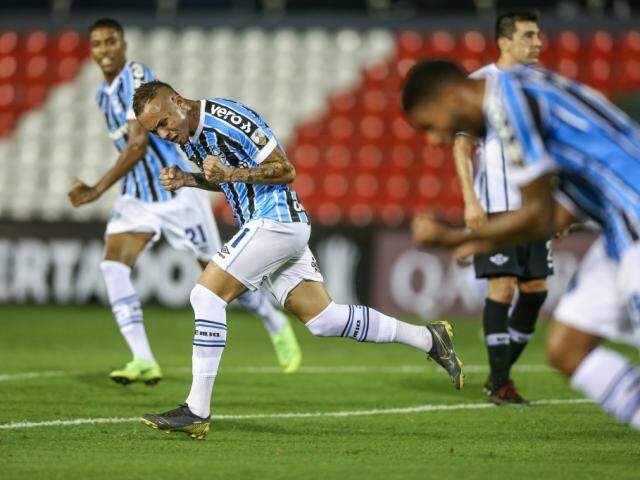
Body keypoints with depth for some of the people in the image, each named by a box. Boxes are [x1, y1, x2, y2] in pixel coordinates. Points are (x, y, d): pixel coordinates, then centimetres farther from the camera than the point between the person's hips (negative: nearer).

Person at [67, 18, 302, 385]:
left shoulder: (137, 77, -18)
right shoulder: (104, 94, 10)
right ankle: (144, 361, -21)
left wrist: (98, 190, -28)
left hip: (176, 190, -7)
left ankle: (277, 325, 31)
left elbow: (138, 143, -26)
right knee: (113, 265, -16)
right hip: (137, 197, 7)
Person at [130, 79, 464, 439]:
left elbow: (286, 170, -14)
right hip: (275, 226, 10)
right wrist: (188, 179, 8)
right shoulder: (188, 134, 12)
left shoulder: (227, 119, -17)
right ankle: (429, 338, 18)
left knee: (207, 295, -14)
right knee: (323, 319, 8)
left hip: (275, 219, -10)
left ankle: (197, 412, -13)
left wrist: (230, 173, -26)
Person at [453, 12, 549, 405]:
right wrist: (471, 201, -15)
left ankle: (500, 373, 19)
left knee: (536, 289, 5)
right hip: (495, 206, -6)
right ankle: (500, 385, -3)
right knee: (503, 287, -9)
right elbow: (462, 146, -7)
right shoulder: (479, 84, -5)